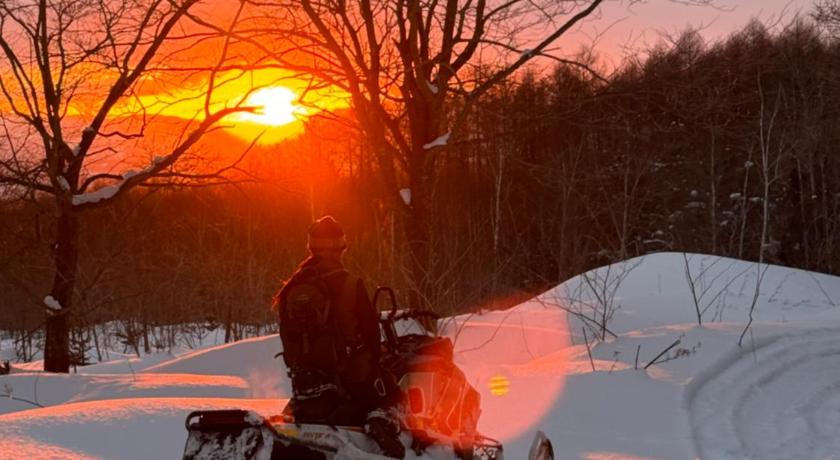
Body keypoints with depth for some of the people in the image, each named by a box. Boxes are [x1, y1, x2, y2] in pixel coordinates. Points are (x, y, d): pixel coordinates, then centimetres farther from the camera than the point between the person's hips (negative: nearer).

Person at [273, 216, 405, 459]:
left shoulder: (291, 289, 2)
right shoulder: (350, 284, -11)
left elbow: (286, 335, 8)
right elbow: (370, 328, -6)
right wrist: (372, 363, 10)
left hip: (304, 378, 4)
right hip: (349, 372, -3)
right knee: (387, 395, 10)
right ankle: (381, 420, -20)